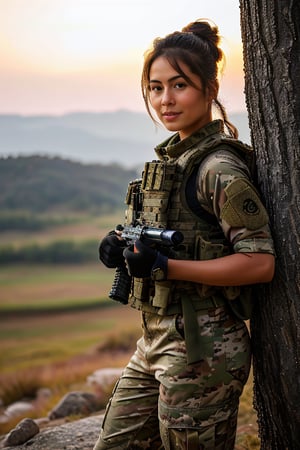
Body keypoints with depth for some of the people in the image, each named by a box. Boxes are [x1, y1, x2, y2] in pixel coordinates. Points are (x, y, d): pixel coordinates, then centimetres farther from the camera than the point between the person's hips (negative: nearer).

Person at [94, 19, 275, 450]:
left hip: (201, 351, -9)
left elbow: (260, 263, -20)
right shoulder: (172, 157, 12)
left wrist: (165, 267, -24)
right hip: (156, 342, 9)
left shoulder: (219, 168, -16)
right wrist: (125, 248, 3)